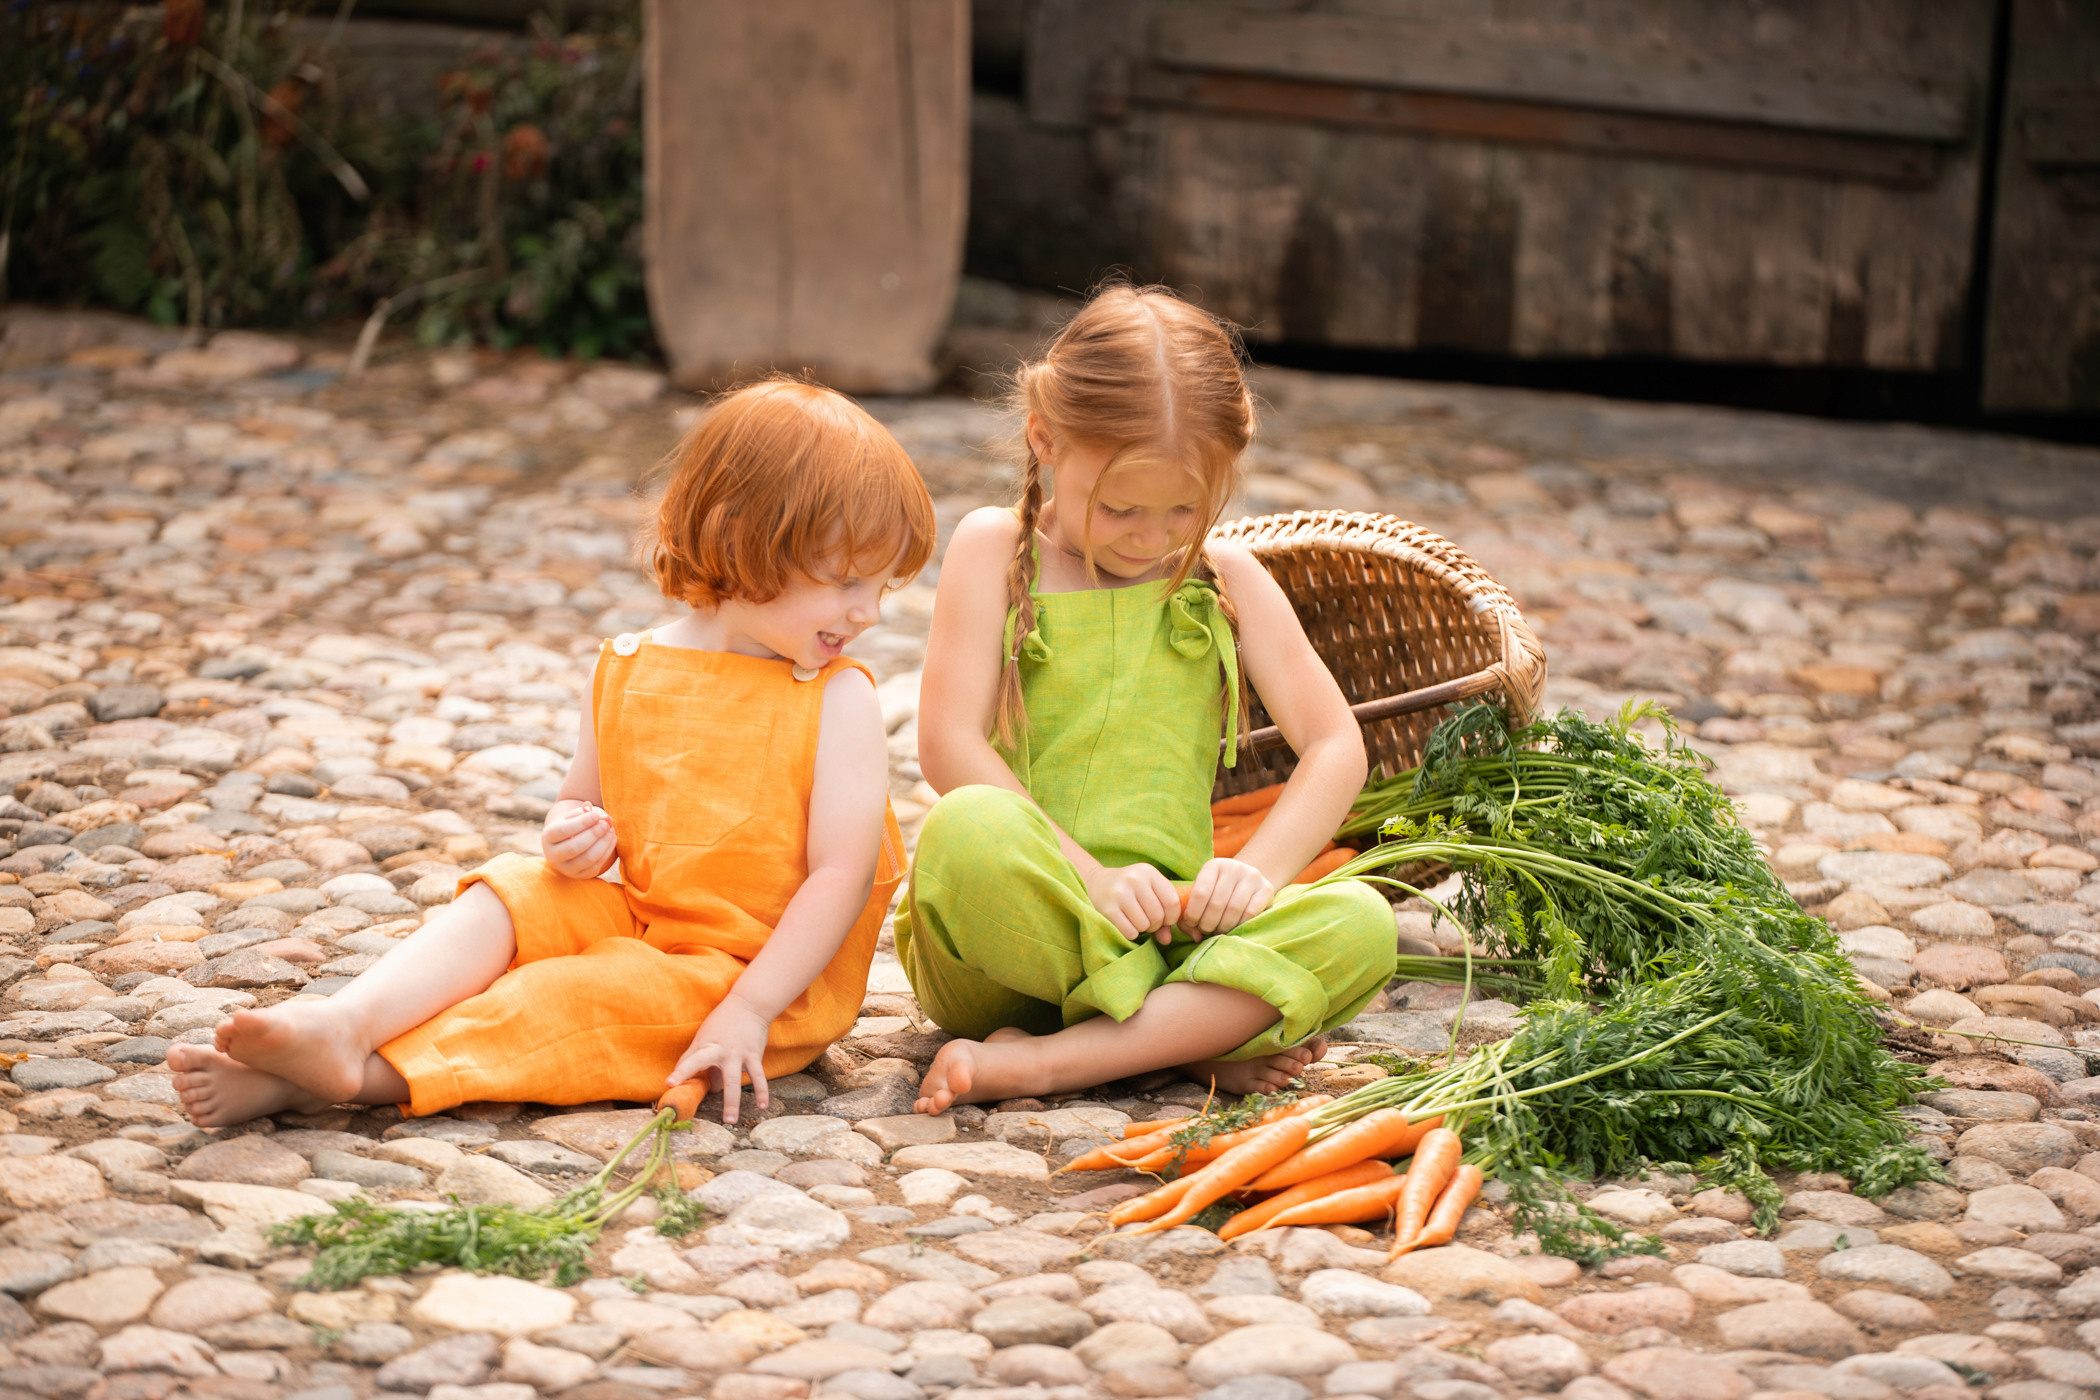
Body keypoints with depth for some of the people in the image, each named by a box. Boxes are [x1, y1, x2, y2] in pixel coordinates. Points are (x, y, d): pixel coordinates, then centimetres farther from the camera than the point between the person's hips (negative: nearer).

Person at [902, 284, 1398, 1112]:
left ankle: (1037, 1062, -29)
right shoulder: (994, 549, 4)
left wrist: (1256, 870, -13)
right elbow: (949, 742, -8)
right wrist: (1090, 877, -19)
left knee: (1360, 927, -25)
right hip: (1020, 931, -3)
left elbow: (1334, 746, 7)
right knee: (968, 828, -37)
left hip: (1169, 933, 3)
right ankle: (1194, 1038, -22)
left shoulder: (1225, 580, 13)